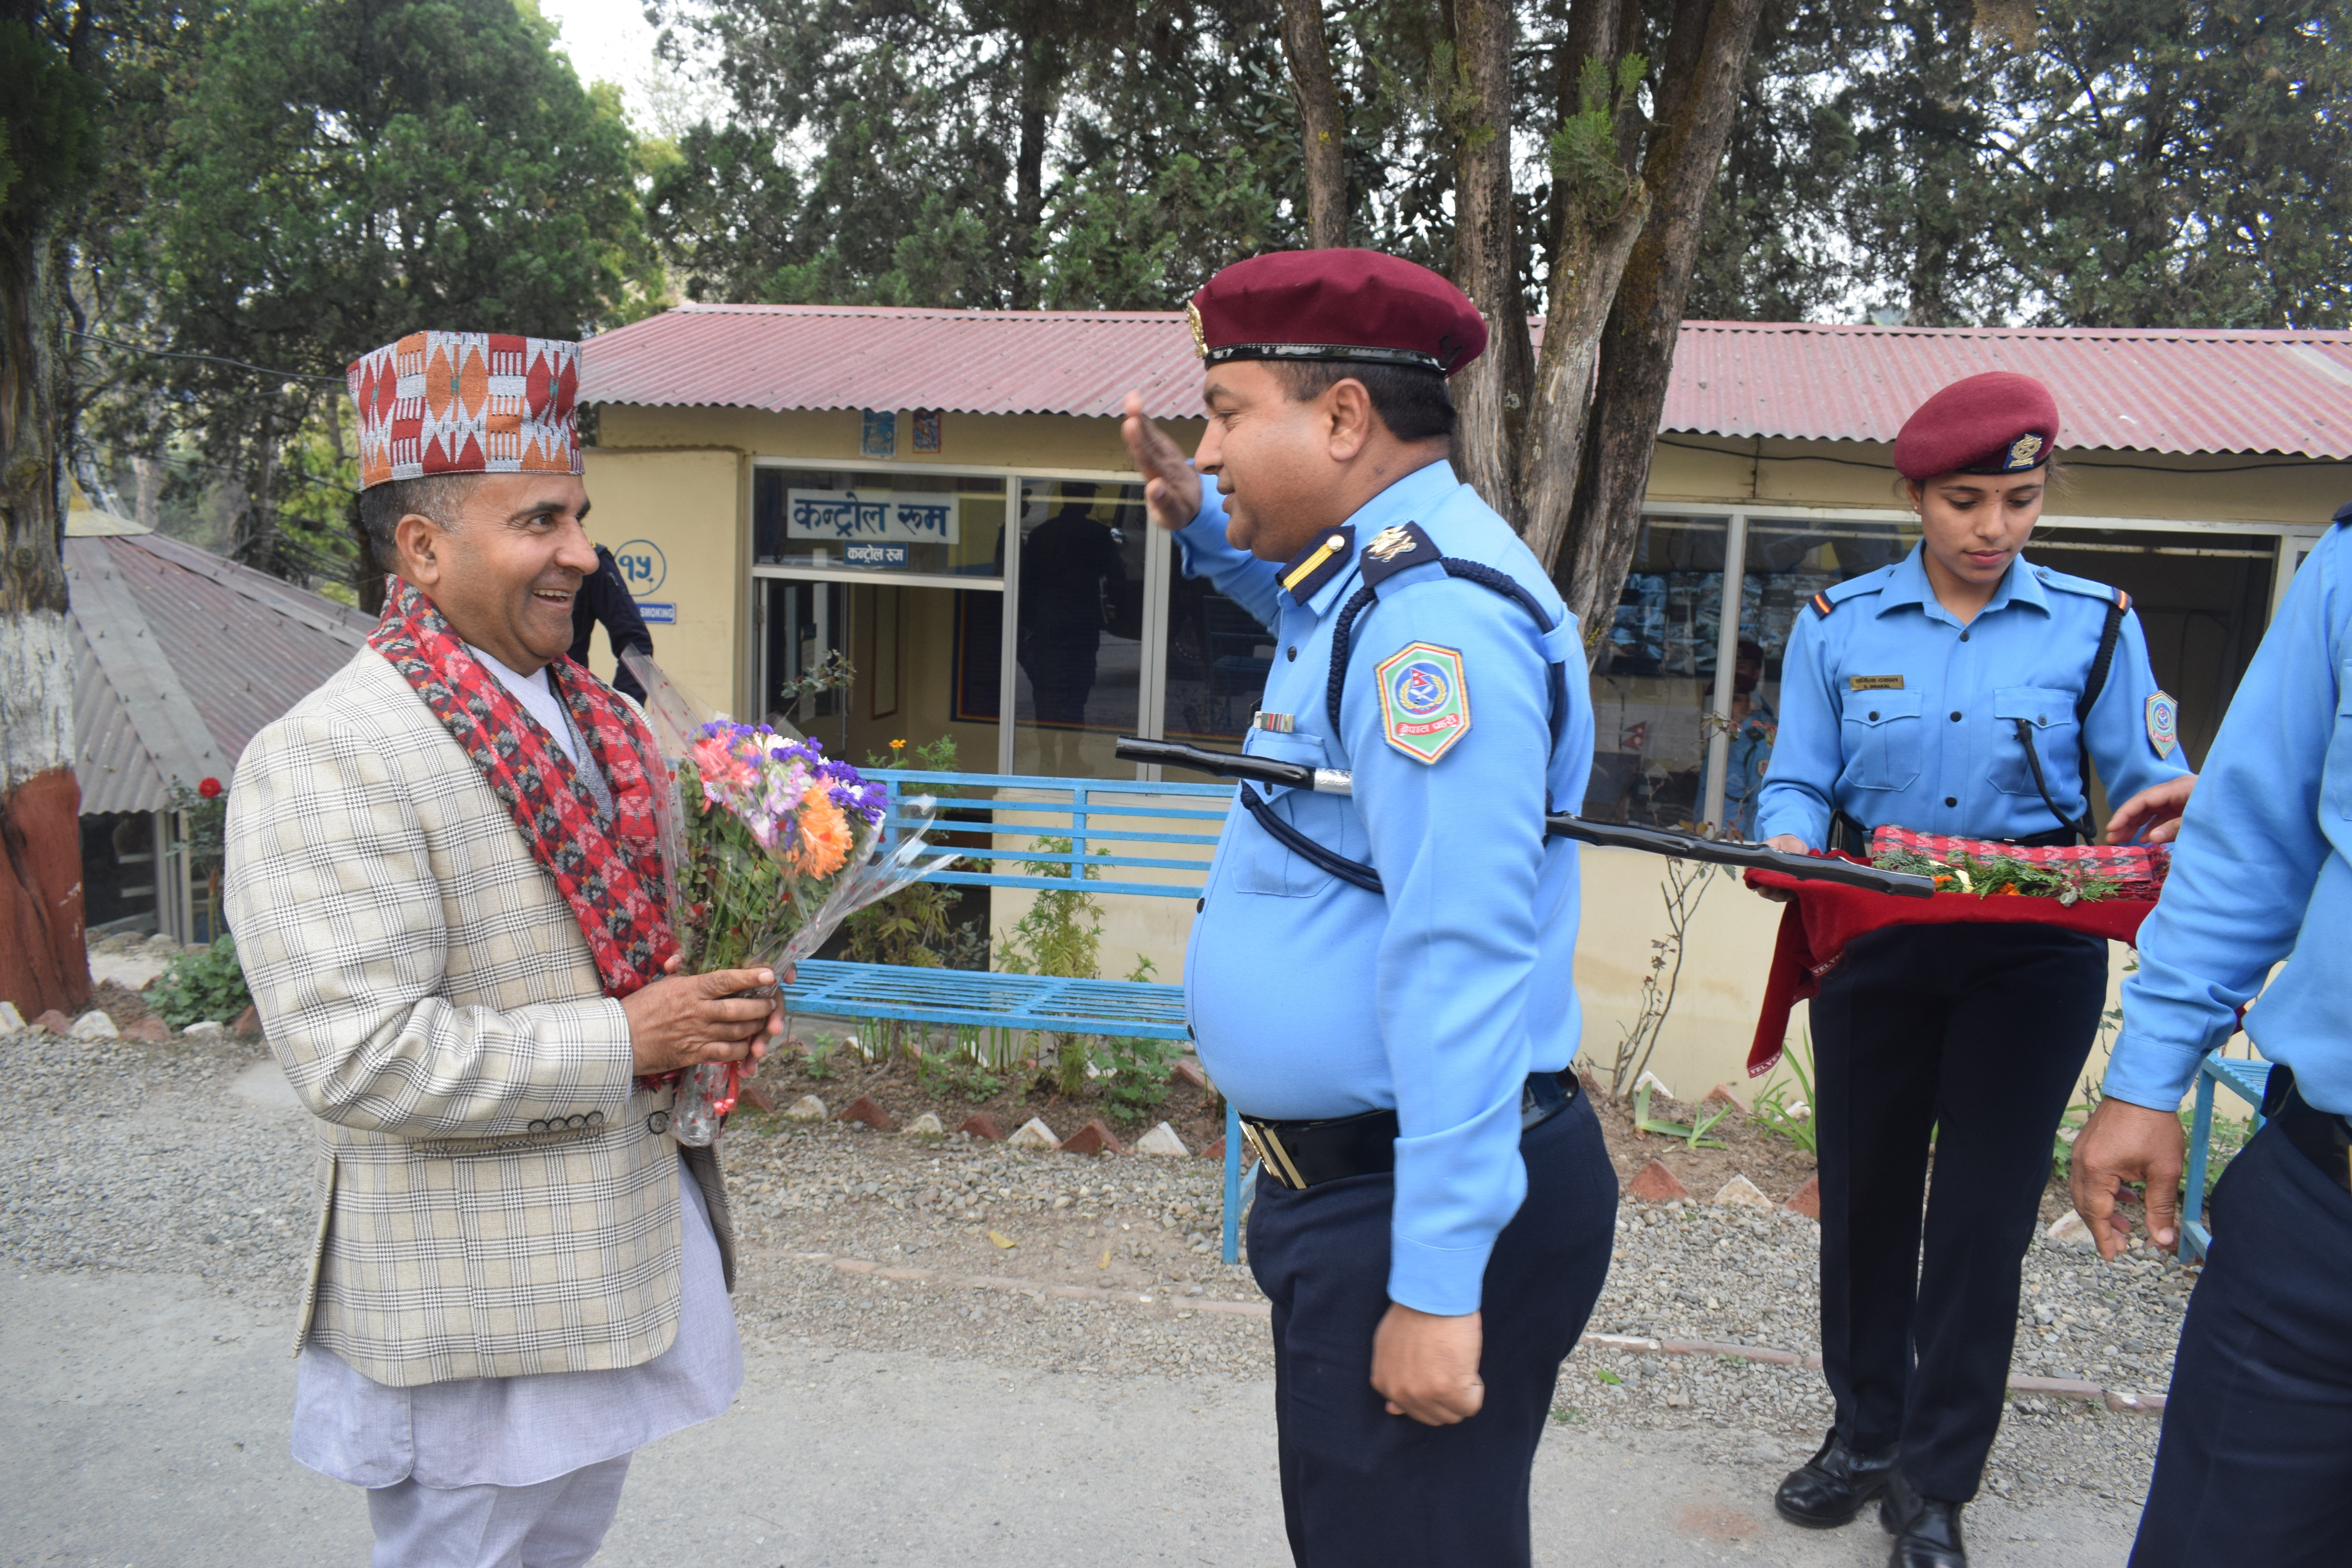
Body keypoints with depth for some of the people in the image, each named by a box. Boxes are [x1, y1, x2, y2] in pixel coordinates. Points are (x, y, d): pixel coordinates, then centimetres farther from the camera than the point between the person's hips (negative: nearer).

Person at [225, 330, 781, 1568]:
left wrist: (717, 1005, -1)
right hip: (474, 1301, -8)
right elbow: (358, 1059, -27)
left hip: (626, 1226, 8)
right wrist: (621, 1043, -23)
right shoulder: (324, 762, -21)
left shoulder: (593, 717, 7)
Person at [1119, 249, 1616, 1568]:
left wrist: (1437, 1285, -25)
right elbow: (1318, 618, 35)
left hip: (1423, 1201, -10)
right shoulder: (1388, 578, 9)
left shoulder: (1435, 612, -23)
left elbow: (1462, 963, -27)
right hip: (1353, 1176, 10)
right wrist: (1207, 525, 16)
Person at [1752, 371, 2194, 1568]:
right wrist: (1791, 847, -21)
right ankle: (1868, 1430, 32)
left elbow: (2148, 785, -1)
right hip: (1875, 942, 1)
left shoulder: (2094, 625, 1)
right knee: (1865, 1190, 11)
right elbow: (1797, 785, 0)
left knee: (1984, 1211, 2)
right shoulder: (1837, 624, 1)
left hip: (2032, 956, -1)